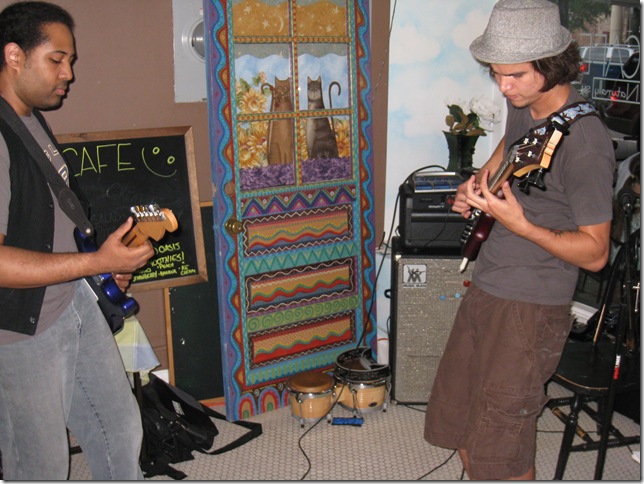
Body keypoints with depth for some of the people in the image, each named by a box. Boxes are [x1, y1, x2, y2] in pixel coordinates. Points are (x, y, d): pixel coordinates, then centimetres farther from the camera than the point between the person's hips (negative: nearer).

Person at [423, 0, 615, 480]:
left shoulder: (585, 141, -21)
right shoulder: (522, 106, 3)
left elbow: (595, 252, -18)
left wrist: (519, 224, -31)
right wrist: (477, 183, 10)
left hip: (531, 308, -8)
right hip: (485, 288, 8)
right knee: (452, 415, 20)